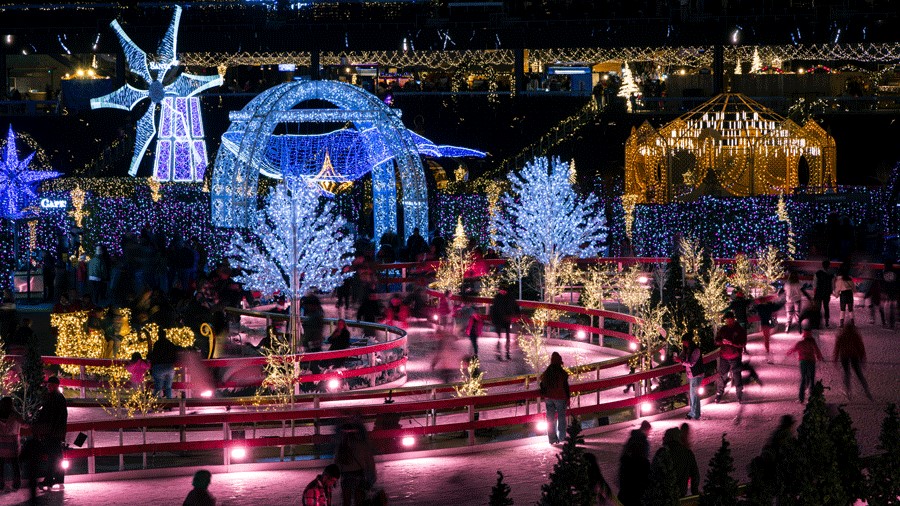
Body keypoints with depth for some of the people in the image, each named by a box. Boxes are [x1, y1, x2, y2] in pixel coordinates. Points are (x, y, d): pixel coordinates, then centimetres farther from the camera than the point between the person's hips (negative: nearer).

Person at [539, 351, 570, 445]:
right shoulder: (562, 373, -13)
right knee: (561, 417, 10)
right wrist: (567, 398, 1)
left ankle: (552, 438, 9)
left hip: (549, 398, 4)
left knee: (550, 418, 9)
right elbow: (566, 386, -9)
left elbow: (542, 385, 7)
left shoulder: (546, 373, 0)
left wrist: (544, 395, 21)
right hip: (560, 398, -4)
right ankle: (561, 437, 14)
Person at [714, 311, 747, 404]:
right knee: (721, 376, 1)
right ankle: (719, 395, 10)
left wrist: (732, 343, -22)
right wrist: (722, 342, -13)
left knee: (737, 377, -4)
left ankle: (740, 396, 5)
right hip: (724, 357, 3)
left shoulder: (740, 330, -2)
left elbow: (743, 343, -9)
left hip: (735, 357, -3)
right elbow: (716, 341, 11)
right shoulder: (723, 329, 8)